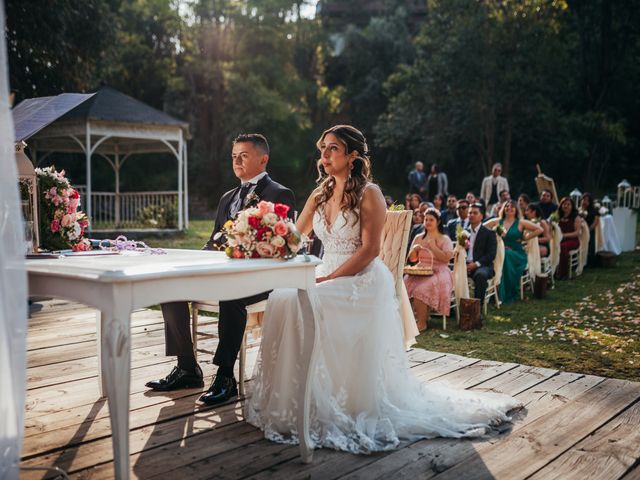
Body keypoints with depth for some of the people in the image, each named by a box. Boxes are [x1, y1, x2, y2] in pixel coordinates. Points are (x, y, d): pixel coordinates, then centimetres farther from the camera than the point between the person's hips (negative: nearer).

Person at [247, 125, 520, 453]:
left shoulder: (369, 193, -6)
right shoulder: (319, 195, 15)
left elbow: (369, 249, -14)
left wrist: (327, 279, -19)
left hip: (362, 281, -7)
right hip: (327, 277, 7)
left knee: (301, 303, -28)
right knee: (281, 297, -19)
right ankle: (295, 403, -6)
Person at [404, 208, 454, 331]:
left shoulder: (444, 239, 5)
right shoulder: (418, 238, 17)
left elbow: (446, 258, -10)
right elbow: (411, 259, 18)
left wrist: (433, 247, -11)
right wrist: (414, 249, -3)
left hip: (438, 272, -4)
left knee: (421, 289, -34)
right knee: (404, 284, -26)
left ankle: (422, 322, -24)